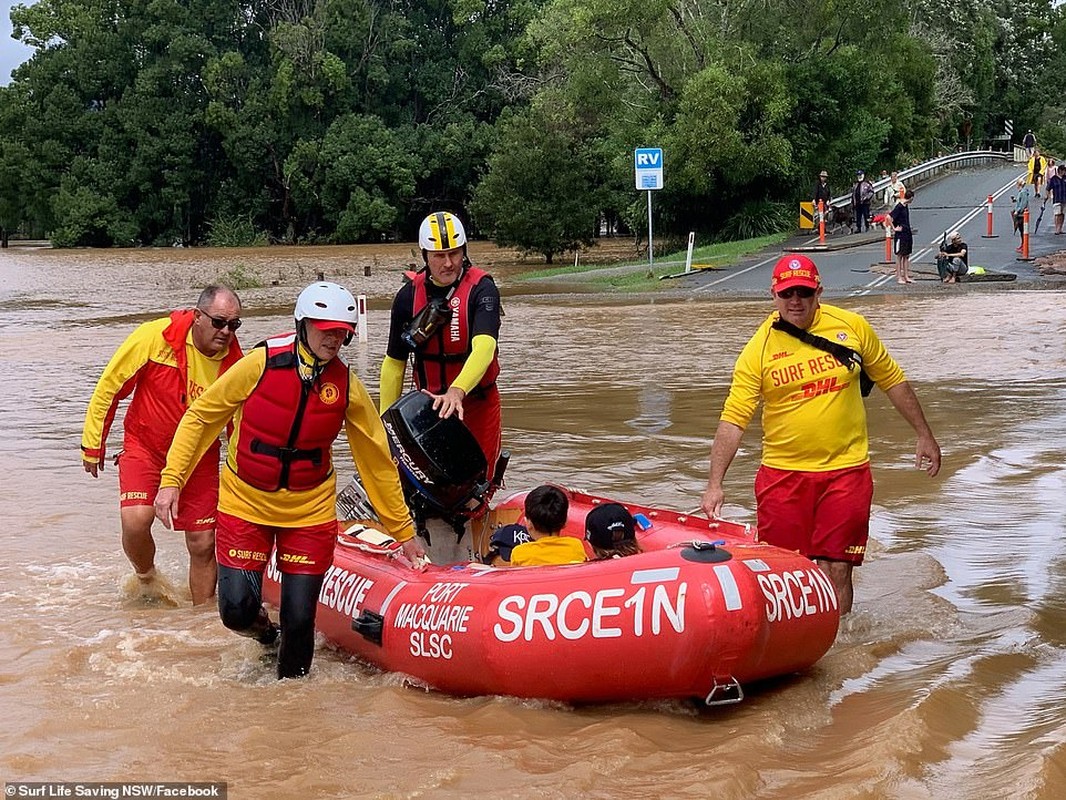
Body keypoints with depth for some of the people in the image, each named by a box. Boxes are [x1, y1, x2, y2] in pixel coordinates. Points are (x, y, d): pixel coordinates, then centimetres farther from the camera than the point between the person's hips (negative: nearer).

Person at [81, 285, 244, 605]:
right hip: (145, 446, -2)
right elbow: (109, 387, -9)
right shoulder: (155, 336, -20)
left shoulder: (234, 362, -12)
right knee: (136, 521, -24)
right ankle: (146, 577, 8)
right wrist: (93, 444, -4)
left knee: (202, 545, 2)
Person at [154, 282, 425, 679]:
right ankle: (261, 628, 30)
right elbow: (199, 417, -3)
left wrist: (403, 532, 6)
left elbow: (378, 462, 3)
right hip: (245, 502, -1)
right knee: (237, 611, -8)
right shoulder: (260, 364, -13)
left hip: (310, 512, 1)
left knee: (300, 620, -3)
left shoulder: (347, 388, -6)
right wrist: (172, 479, -10)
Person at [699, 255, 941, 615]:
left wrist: (925, 435, 16)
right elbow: (733, 419, -9)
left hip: (846, 469, 0)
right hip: (782, 474, 0)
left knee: (836, 571, -2)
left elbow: (892, 380, 14)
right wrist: (714, 484, -17)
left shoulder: (852, 327, 1)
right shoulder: (758, 349, -5)